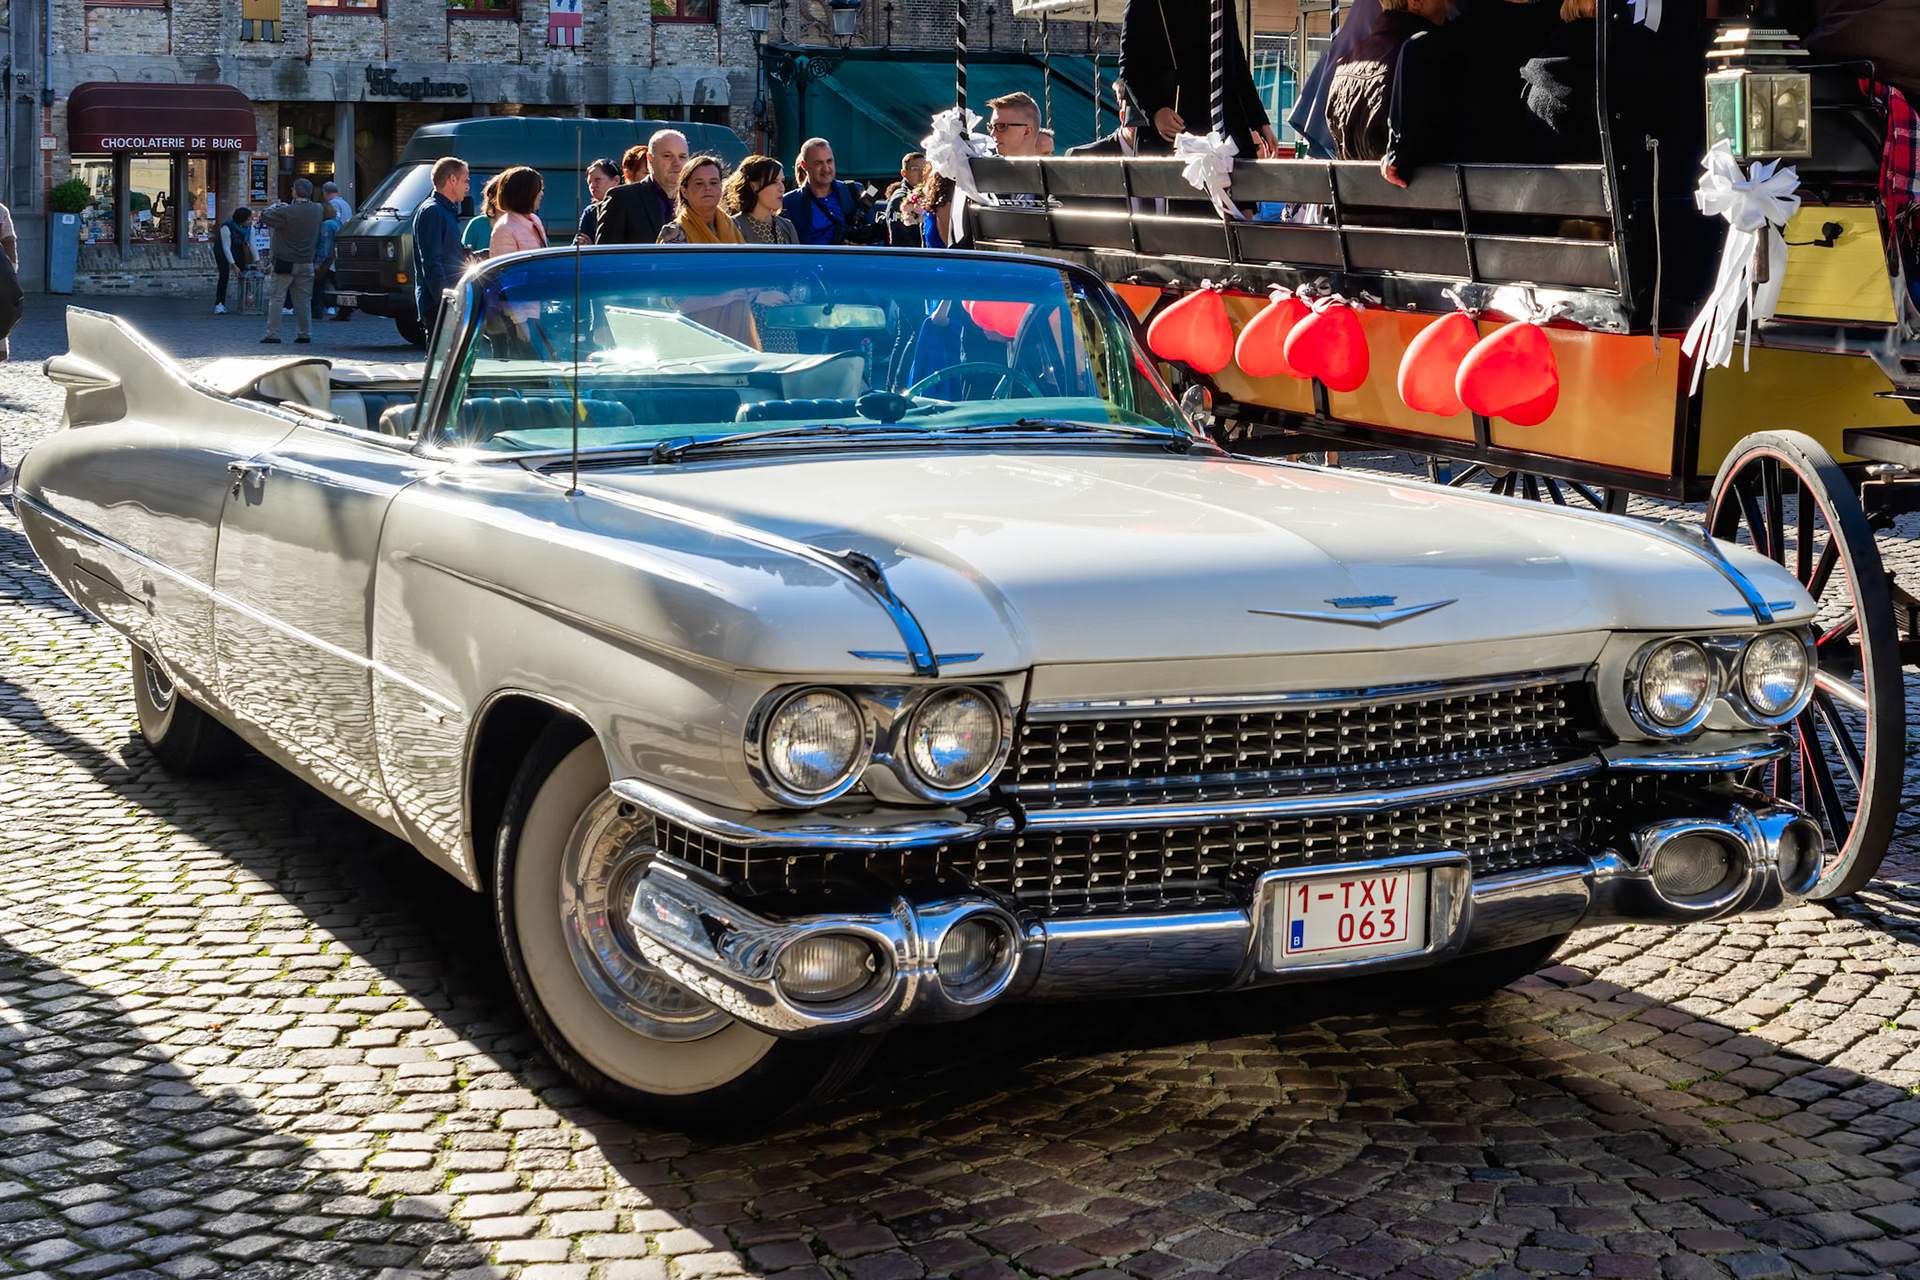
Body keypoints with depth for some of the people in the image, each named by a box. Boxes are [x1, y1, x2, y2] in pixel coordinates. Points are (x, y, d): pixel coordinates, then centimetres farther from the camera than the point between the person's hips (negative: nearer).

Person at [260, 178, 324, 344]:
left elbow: (264, 218, -10)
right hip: (306, 262, 5)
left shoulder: (286, 212, -18)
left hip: (285, 263, -5)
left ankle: (273, 334, 1)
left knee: (276, 298, 2)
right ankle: (305, 334, 12)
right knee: (303, 299, 12)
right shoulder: (318, 211, 0)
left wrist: (272, 208, 12)